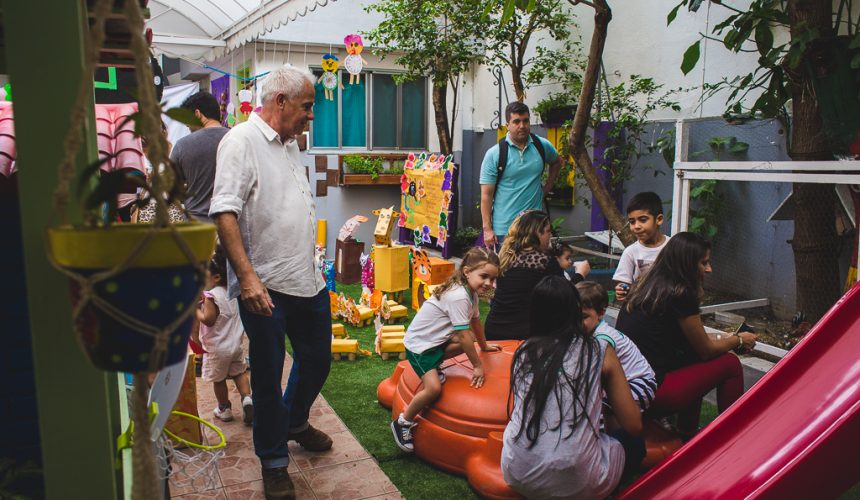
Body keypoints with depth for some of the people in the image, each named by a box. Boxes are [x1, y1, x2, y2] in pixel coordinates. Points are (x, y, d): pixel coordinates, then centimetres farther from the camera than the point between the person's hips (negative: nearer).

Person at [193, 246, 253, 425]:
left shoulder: (211, 296, -21)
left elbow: (208, 320, -24)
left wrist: (195, 310, -11)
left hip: (217, 348, -6)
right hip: (236, 343, 6)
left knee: (218, 380, 12)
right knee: (239, 373, 19)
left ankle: (225, 410, 23)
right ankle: (246, 398, -1)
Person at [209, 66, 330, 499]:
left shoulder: (289, 144, 15)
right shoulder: (242, 141, -12)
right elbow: (225, 212, -21)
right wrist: (247, 276, -27)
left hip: (308, 282, 8)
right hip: (265, 287, -8)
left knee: (317, 359, 20)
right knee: (268, 376, 6)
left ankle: (295, 422, 46)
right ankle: (274, 462, 24)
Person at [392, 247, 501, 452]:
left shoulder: (471, 292, 2)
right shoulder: (459, 296, -28)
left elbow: (475, 321, 19)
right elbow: (464, 335, -25)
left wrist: (484, 345, 31)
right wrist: (478, 365, -16)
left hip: (436, 339, 9)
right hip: (418, 344, -9)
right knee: (434, 388, -21)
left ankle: (433, 367, 16)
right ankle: (403, 422, -1)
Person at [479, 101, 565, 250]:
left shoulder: (542, 146, 2)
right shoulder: (494, 154, -8)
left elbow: (557, 162, 25)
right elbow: (486, 194, -8)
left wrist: (546, 188, 13)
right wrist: (487, 229, -12)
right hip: (503, 229, -3)